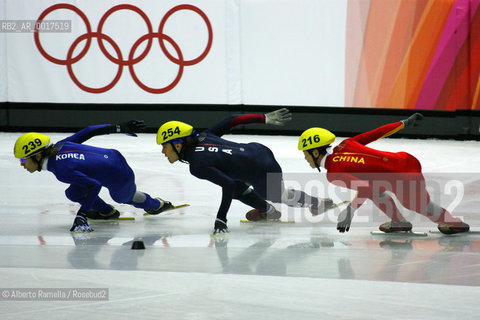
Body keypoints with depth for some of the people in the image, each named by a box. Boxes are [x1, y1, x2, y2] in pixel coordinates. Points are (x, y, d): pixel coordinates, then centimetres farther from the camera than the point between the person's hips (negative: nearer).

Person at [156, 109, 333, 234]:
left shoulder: (198, 166, -22)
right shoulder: (202, 138, 1)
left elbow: (228, 185, -27)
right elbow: (231, 121, 4)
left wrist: (220, 219, -24)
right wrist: (265, 118, 12)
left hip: (265, 173, -8)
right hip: (257, 150, 8)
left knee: (277, 196, 25)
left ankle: (317, 203, 43)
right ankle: (266, 211, 39)